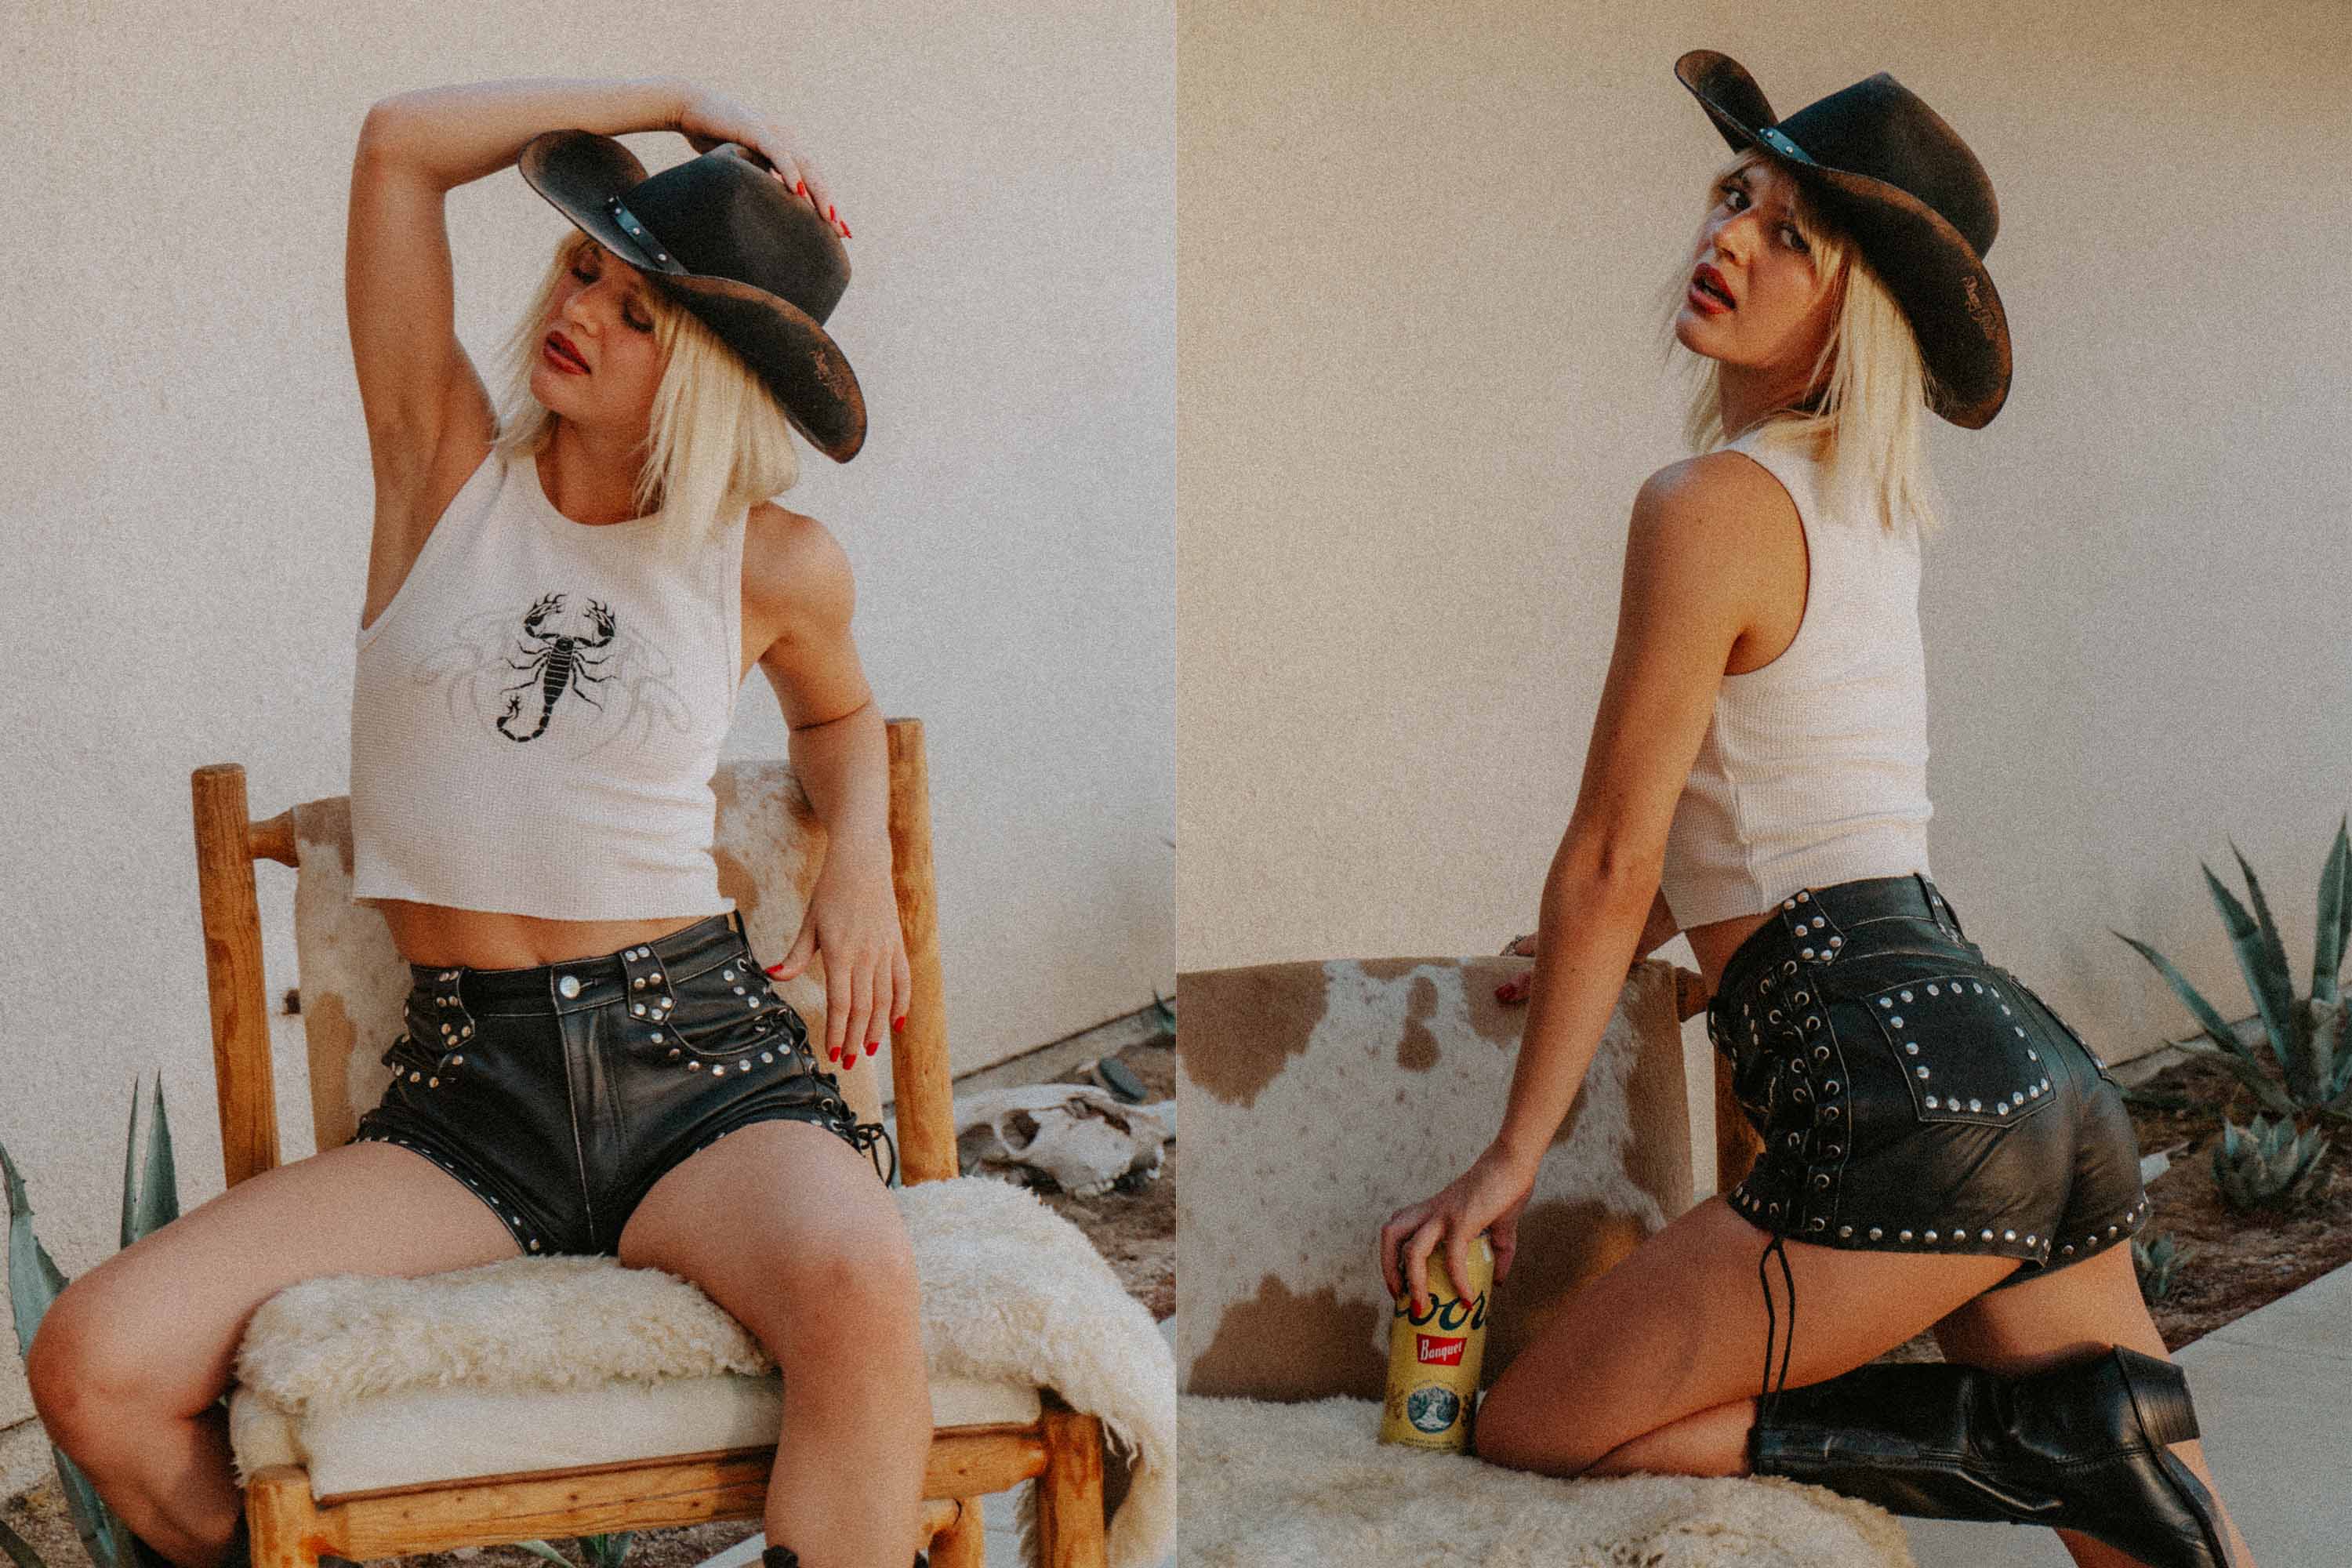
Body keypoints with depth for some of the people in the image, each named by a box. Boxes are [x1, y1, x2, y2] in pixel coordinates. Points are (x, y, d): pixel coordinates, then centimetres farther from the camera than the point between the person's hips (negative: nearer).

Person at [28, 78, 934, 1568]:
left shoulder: (774, 561, 6)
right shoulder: (447, 471, 6)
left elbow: (840, 709, 29)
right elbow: (401, 141, -2)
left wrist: (862, 857, 9)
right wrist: (678, 102, 2)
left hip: (702, 1063, -1)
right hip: (467, 1094, 2)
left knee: (856, 1283, -37)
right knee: (93, 1363, -17)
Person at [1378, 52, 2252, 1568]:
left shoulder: (1712, 503, -10)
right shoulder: (1868, 504, 17)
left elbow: (1611, 862, -8)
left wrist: (1512, 1154, -1)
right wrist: (1615, 948, 40)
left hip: (1906, 1090, -9)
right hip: (2038, 1063, 9)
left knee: (1528, 1429, 3)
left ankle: (2020, 1436, -5)